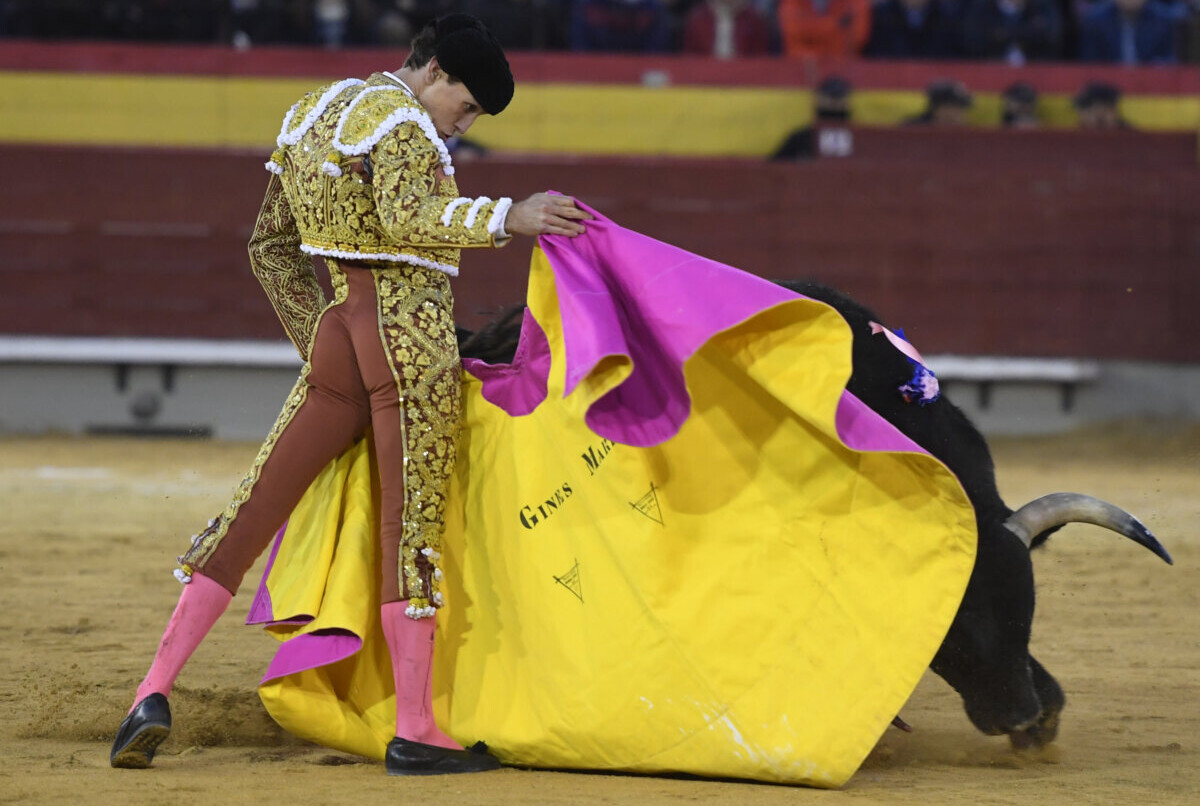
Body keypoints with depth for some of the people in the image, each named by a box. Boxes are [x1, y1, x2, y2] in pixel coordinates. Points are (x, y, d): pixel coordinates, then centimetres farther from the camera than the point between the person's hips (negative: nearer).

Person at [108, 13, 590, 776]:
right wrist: (507, 219, -30)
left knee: (252, 513, 4)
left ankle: (157, 691, -5)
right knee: (415, 526, -4)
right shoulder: (401, 122, -9)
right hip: (412, 335, -7)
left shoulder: (312, 116, 18)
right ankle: (416, 730, -3)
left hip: (340, 334, 7)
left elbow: (271, 248, 22)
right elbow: (408, 217, -29)